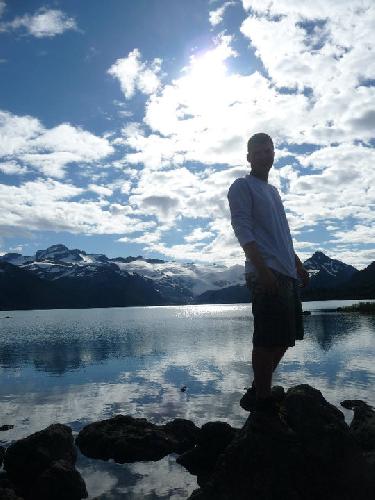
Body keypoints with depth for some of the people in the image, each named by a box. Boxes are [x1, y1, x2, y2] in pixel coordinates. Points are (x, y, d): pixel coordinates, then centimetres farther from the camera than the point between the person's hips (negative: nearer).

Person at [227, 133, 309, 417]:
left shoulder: (273, 190, 25)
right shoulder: (242, 187, 0)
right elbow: (243, 230, -12)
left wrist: (298, 265, 22)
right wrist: (263, 270, -22)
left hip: (286, 274, 9)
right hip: (266, 273, -9)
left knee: (285, 337, 10)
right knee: (268, 339, -8)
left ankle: (259, 391, 22)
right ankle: (262, 399, 5)